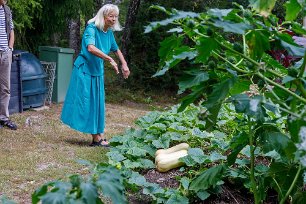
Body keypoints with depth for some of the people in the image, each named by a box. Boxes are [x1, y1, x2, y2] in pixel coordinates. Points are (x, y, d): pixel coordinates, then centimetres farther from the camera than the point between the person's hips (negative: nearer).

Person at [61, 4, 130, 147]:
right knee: (85, 102, -4)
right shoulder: (91, 29, -18)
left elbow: (116, 50, 20)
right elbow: (91, 48, -37)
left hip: (98, 71, 8)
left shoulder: (109, 32, 4)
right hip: (84, 70, -8)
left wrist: (124, 65, 10)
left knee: (97, 103, 10)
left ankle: (98, 137, 16)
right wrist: (110, 60, -38)